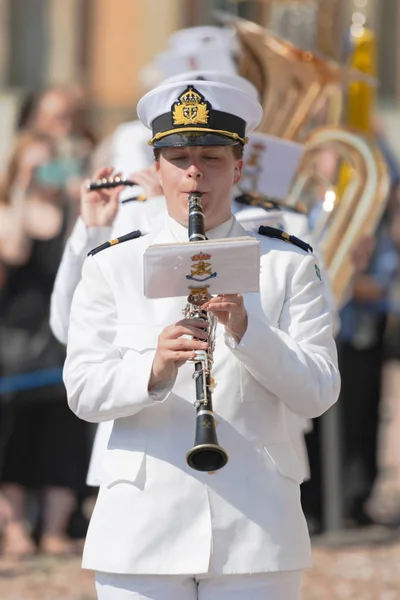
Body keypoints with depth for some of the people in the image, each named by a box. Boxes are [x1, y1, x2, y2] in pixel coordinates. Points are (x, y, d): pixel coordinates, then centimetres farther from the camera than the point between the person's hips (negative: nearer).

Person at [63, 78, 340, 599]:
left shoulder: (288, 266, 8)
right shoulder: (111, 268, 8)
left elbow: (318, 393, -1)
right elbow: (83, 392, -2)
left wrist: (244, 329, -16)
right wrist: (153, 369, -21)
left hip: (255, 530, 0)